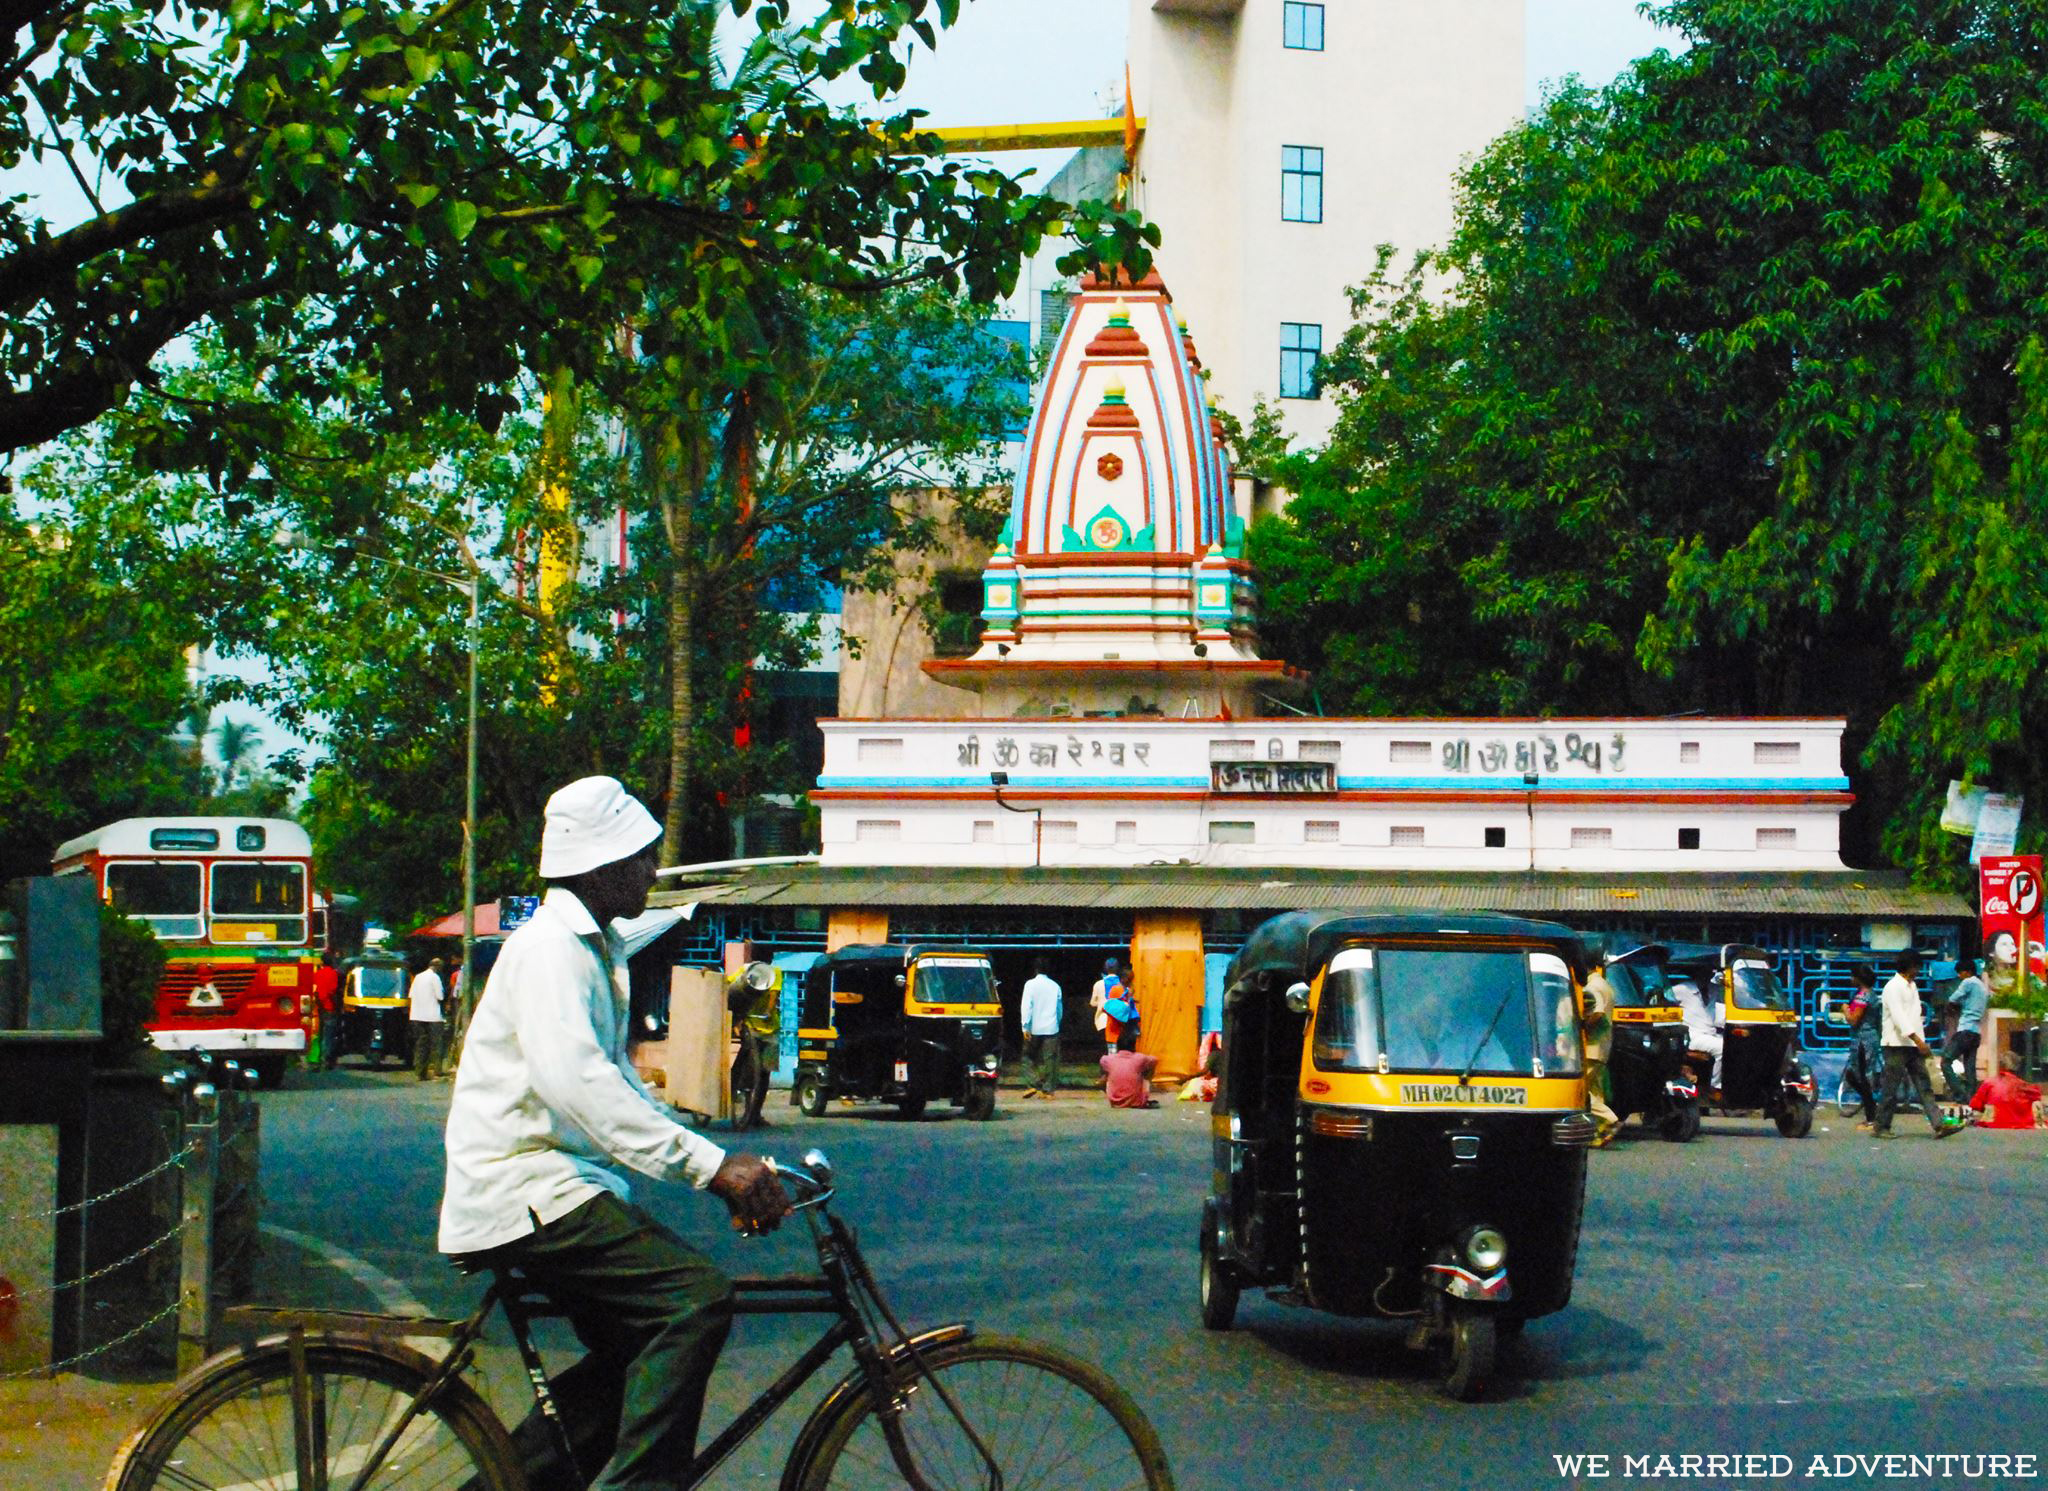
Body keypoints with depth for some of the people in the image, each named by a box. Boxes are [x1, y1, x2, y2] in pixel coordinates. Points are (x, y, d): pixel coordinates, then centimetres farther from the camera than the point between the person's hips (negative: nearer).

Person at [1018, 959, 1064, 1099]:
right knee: (1049, 1060, 4)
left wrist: (1025, 1026, -13)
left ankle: (1035, 1084, -2)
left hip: (1034, 1029, -2)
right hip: (1051, 1028, 2)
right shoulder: (1055, 986, 6)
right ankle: (1048, 1090, 2)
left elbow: (1026, 1006, -12)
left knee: (1031, 1057, 11)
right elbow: (1059, 1009, 14)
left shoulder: (1030, 984, -6)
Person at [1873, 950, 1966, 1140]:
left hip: (1913, 1044, 9)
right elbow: (1898, 1017, -20)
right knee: (1891, 1088, -3)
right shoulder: (1893, 987, -10)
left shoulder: (1912, 986, 19)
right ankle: (1881, 1127, 6)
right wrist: (1917, 1039, -26)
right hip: (1896, 1044, -9)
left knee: (1924, 1087, 1)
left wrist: (1921, 1042, 14)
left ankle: (1939, 1125, -6)